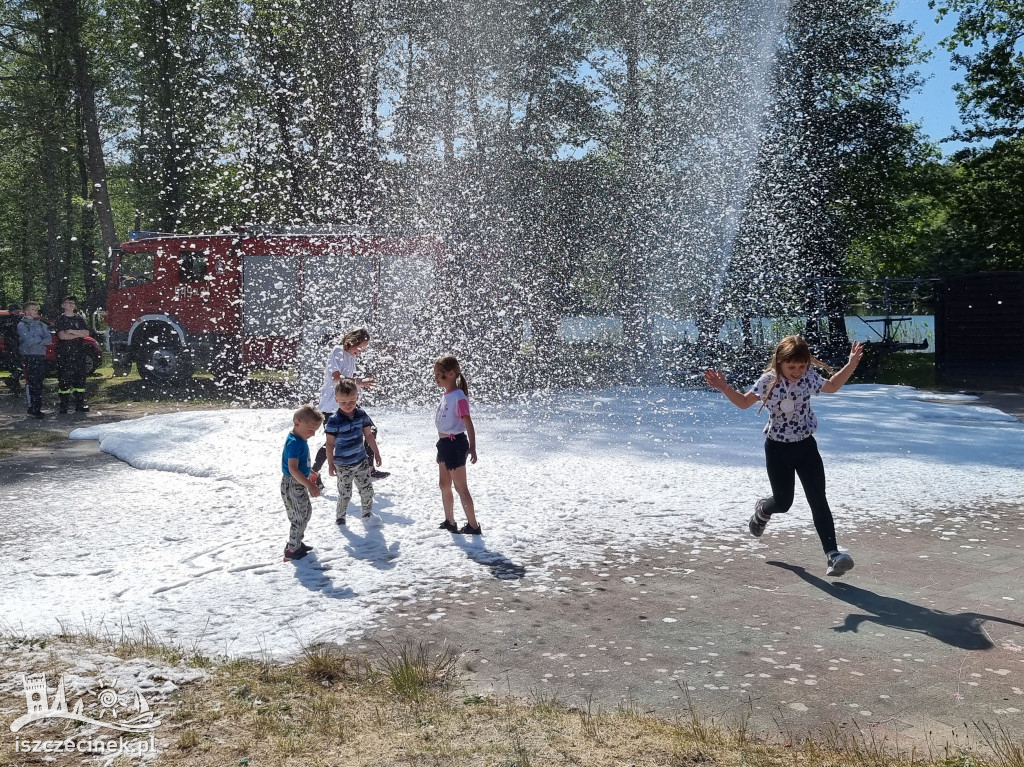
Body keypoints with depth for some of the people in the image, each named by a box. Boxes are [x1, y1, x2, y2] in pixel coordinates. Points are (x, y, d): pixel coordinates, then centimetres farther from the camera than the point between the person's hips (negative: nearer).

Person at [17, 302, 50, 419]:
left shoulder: (41, 325, 16)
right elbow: (28, 341, -14)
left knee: (39, 383, 7)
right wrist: (40, 339, 0)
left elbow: (49, 340, 2)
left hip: (41, 356, 5)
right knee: (31, 383, -10)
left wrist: (34, 341, -9)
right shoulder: (22, 325, 1)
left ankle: (38, 408, 11)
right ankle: (32, 408, -10)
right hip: (29, 357, -5)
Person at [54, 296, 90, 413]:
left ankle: (80, 404, 5)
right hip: (64, 353, -3)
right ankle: (64, 405, -2)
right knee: (64, 378, -5)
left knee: (80, 377, 2)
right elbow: (62, 336, -11)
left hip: (79, 352, 3)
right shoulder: (60, 320, 4)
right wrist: (78, 334, -6)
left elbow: (86, 333, 2)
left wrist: (72, 331, -8)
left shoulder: (80, 319, 15)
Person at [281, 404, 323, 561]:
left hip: (299, 483, 10)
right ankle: (292, 549, 11)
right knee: (300, 517, 0)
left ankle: (297, 543, 33)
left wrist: (309, 475, 35)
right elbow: (292, 468, -32)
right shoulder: (294, 443, -25)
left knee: (306, 512, 19)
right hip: (292, 485, -10)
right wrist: (309, 485, -37)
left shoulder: (301, 439, 6)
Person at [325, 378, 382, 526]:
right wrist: (330, 463, -7)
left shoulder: (361, 414, -4)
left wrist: (376, 453, 11)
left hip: (361, 461, 4)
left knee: (367, 489, 11)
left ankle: (367, 514, 29)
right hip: (343, 465, -4)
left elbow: (368, 435, 7)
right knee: (345, 494, 5)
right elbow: (330, 443, -9)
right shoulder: (334, 421, -17)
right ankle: (340, 516, 26)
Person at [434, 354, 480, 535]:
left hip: (455, 443, -10)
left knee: (460, 487, -3)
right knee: (444, 485, 18)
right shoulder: (445, 396, 9)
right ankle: (449, 522, 31)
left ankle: (473, 525, 6)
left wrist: (472, 447, -25)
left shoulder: (458, 397, -18)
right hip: (444, 443, 10)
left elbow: (468, 423, -21)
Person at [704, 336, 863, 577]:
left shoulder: (809, 377, -6)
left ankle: (833, 554, -8)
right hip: (778, 448, -2)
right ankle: (762, 509, 45)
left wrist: (851, 364, 4)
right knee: (783, 502, 7)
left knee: (818, 500, -8)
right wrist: (725, 389, -19)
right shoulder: (769, 381, -14)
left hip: (806, 446, 2)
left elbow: (832, 386, 14)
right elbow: (744, 402, -2)